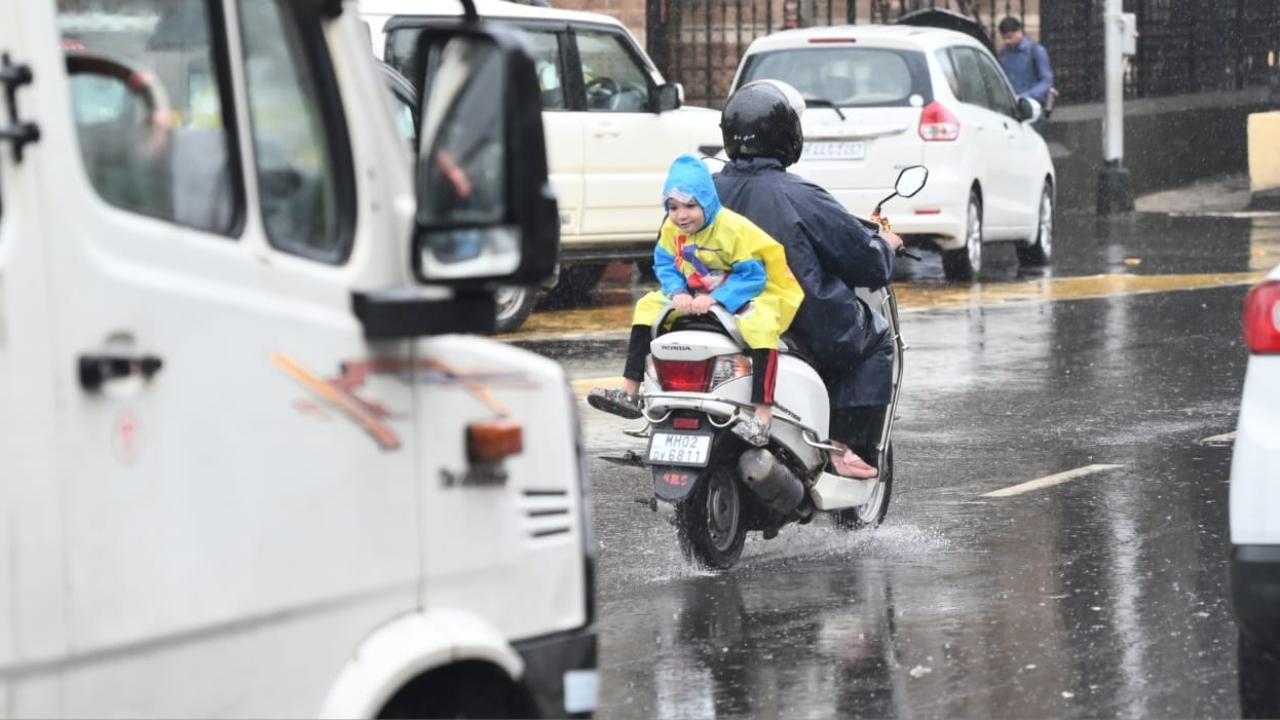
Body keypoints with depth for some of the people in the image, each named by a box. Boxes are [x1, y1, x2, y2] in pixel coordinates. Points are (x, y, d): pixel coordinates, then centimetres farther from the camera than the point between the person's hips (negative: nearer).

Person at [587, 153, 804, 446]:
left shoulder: (734, 228, -23)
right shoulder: (671, 230, -3)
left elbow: (752, 274, -22)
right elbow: (664, 265, 4)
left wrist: (716, 298, -31)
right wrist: (677, 292, -17)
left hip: (741, 298, -7)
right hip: (695, 297, 7)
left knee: (760, 324, -38)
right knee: (647, 306, 0)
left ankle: (762, 417, -42)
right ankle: (630, 394, 1)